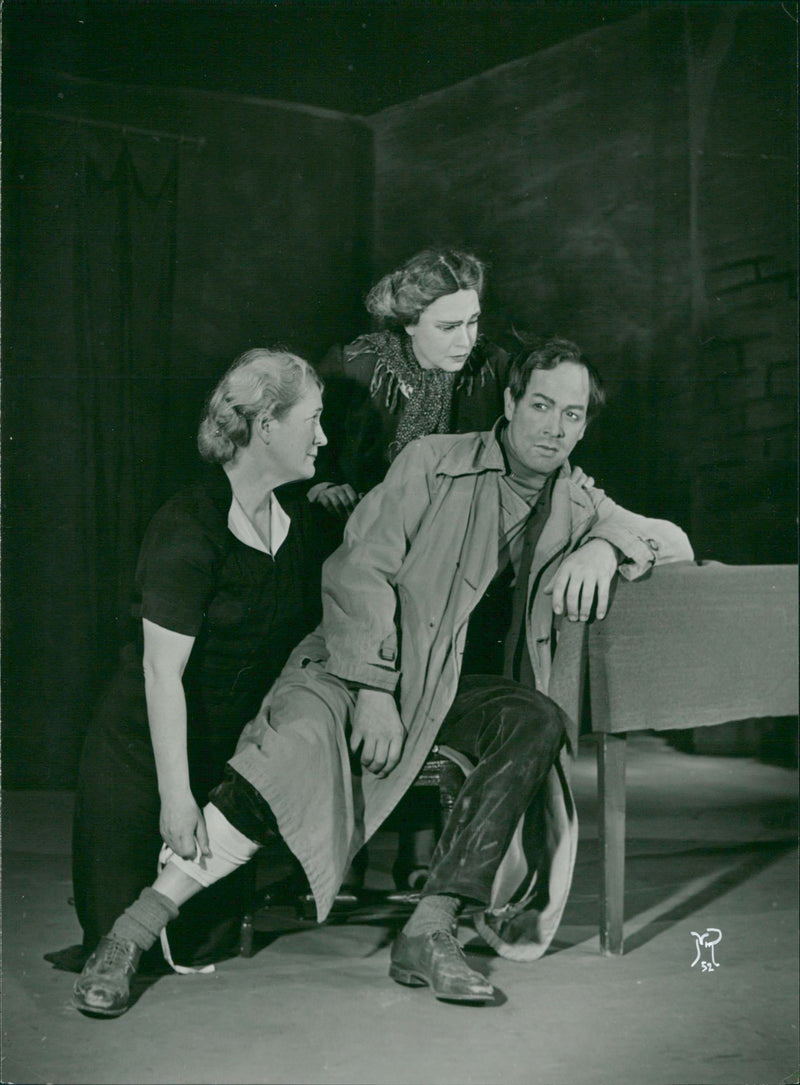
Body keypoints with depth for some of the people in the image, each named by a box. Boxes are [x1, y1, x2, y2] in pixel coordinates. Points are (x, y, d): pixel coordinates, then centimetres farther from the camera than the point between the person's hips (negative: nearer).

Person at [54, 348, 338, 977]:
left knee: (202, 945, 4)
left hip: (233, 755, 6)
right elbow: (162, 672, -24)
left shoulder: (306, 527, 2)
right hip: (145, 754, -5)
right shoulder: (188, 527, -21)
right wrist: (176, 795, -26)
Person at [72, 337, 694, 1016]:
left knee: (541, 723, -29)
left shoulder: (575, 502, 13)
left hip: (468, 687, 4)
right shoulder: (433, 463, -1)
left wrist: (605, 544, -7)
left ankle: (430, 932, -29)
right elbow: (359, 571, -8)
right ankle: (133, 933, -30)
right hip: (367, 660, -4)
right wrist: (374, 691, -20)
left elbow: (675, 542, 17)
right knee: (301, 734, -34)